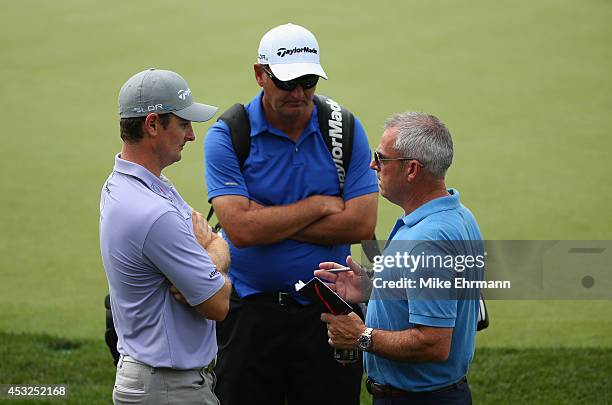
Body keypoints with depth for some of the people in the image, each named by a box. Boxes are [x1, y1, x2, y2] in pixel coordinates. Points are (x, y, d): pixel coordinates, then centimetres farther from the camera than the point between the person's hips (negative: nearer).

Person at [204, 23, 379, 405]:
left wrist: (269, 219, -11)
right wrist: (320, 205, -10)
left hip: (328, 313, 1)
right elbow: (242, 229, -17)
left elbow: (361, 224, -10)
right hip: (250, 312, -1)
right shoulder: (228, 137, -6)